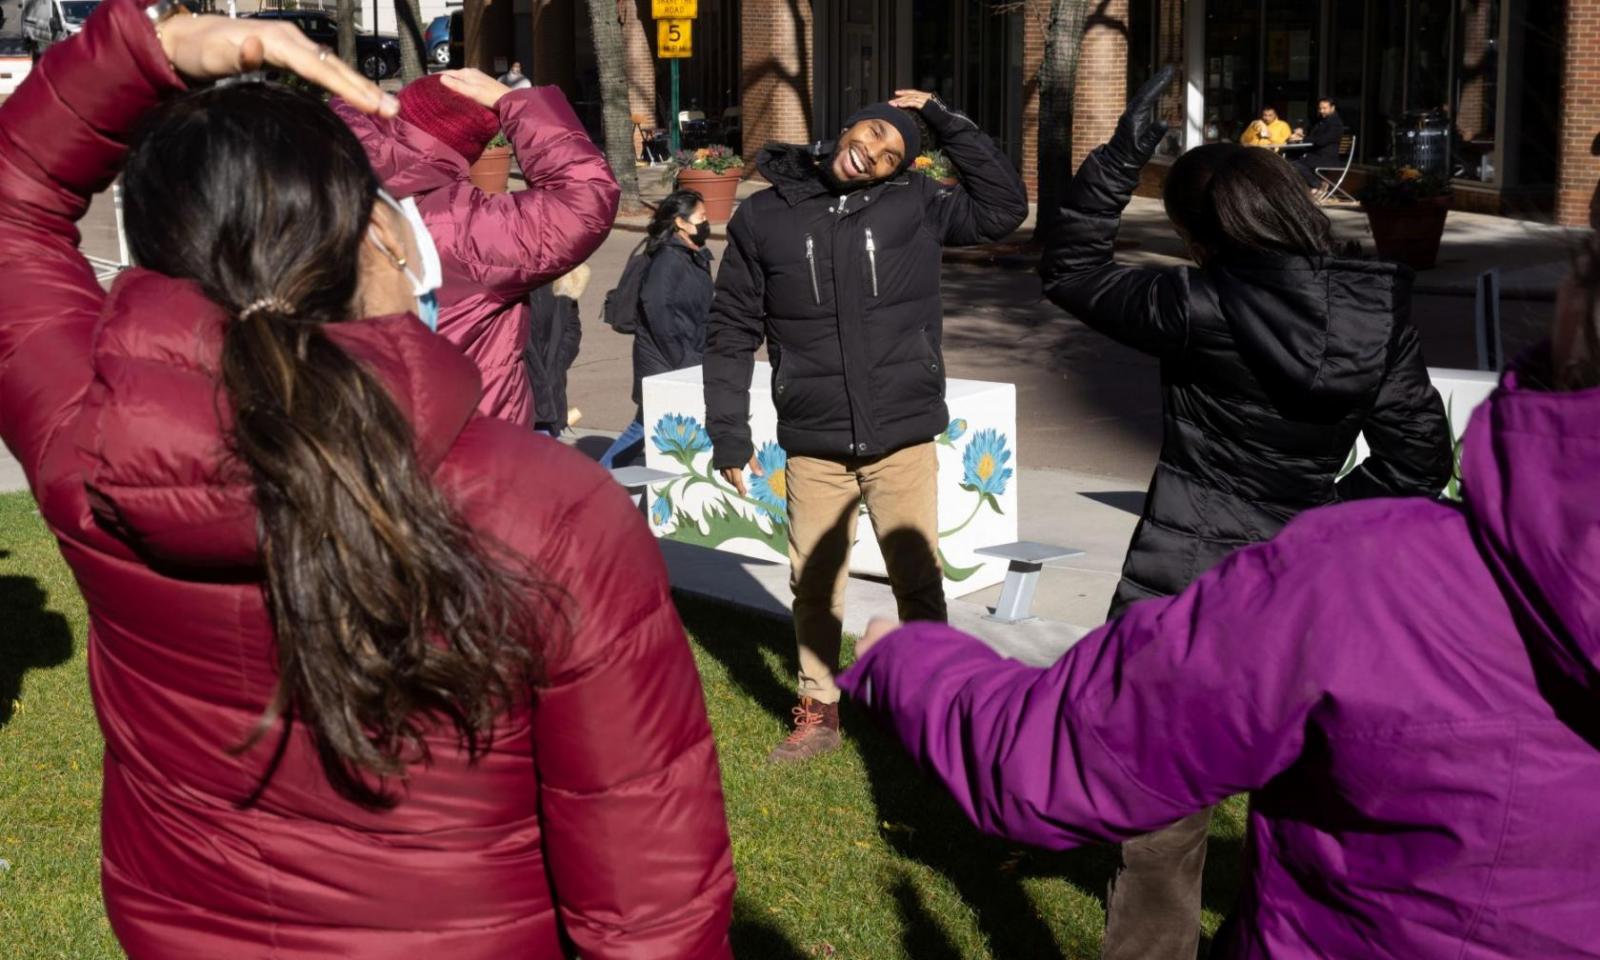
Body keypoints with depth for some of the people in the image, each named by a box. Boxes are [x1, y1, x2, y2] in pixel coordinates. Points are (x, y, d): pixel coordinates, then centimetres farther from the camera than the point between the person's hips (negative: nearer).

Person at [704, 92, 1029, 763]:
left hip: (902, 444, 0)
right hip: (812, 449, 1)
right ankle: (818, 714, 27)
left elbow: (1003, 208, -5)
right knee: (814, 587, 11)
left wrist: (946, 121, -5)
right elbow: (732, 331, 4)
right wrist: (728, 434, 1)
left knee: (919, 583, 7)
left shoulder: (914, 205, 0)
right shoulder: (763, 217, 1)